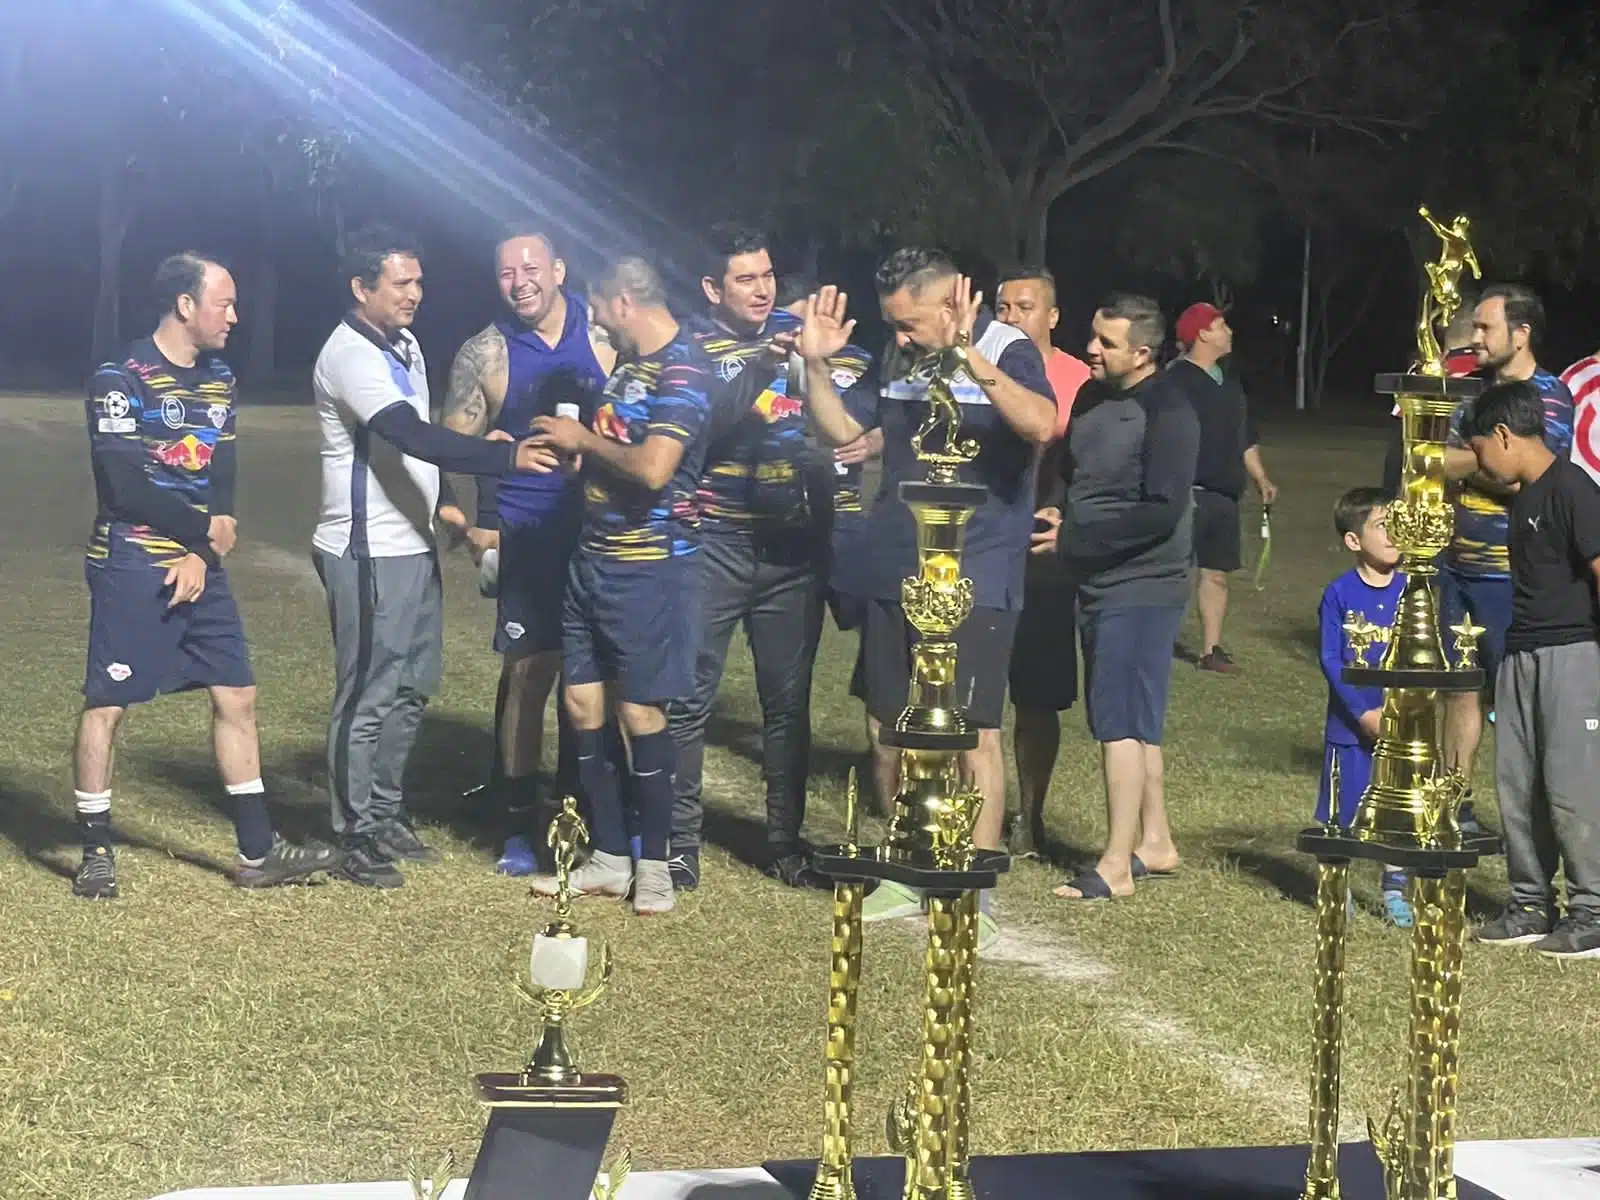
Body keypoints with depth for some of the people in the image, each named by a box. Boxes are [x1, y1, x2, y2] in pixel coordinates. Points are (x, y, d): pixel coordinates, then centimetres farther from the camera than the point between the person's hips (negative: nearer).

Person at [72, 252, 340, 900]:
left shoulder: (219, 380, 11)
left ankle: (257, 851, 13)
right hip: (130, 567, -7)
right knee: (107, 703, -2)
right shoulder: (121, 380, -11)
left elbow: (222, 480, 8)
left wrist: (202, 555, -8)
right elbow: (125, 485, -18)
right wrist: (205, 529, -9)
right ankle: (96, 851, 10)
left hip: (199, 568, 7)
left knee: (236, 696, 7)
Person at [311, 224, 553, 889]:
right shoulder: (349, 356, -18)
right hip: (368, 552, -9)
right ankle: (357, 836, 3)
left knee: (411, 686, 15)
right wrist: (507, 455, -37)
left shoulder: (404, 345, 13)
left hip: (412, 543, 9)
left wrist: (440, 506, 18)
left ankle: (385, 813, 26)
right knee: (369, 695, -5)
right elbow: (412, 436, -30)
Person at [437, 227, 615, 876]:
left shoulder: (605, 336, 3)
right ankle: (519, 824, 8)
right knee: (528, 672, -2)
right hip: (528, 537, -2)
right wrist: (470, 524, -10)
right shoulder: (484, 353, 0)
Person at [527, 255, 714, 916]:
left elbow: (653, 467, -25)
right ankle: (609, 857, 18)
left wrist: (585, 440, -12)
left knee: (640, 713, -2)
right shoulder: (630, 363, 14)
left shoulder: (682, 370, -15)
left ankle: (654, 863, 11)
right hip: (595, 557, 9)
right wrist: (573, 444, 10)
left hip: (648, 565, -9)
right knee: (582, 703, 8)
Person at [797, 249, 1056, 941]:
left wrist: (972, 360, -42)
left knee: (975, 733, -5)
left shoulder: (1007, 352, -11)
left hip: (973, 582, -7)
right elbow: (844, 432, 16)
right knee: (885, 728, 14)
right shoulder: (902, 360, 9)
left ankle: (975, 895, 2)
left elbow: (1041, 424, -31)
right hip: (894, 576, 7)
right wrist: (817, 365, 1)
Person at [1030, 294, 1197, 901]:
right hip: (1098, 584, 9)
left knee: (1120, 723, -8)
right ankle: (1155, 844, 25)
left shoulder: (1166, 411, -16)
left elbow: (1161, 512, -22)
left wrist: (1074, 539, -20)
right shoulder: (1095, 399, 9)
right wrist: (1060, 520, 1)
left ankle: (1116, 867, -4)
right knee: (1131, 722, 15)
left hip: (1141, 586, -9)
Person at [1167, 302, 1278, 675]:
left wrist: (1261, 479, 19)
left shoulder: (1228, 382, 19)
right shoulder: (1178, 379, -10)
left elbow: (1246, 437, 27)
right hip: (1189, 492, -8)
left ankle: (1211, 650, 15)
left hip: (1224, 496, 8)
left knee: (1217, 574, 9)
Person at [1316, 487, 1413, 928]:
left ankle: (1395, 892, 21)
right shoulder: (1339, 595, -7)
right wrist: (1365, 713, -14)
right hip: (1350, 724, -2)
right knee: (1340, 812, 5)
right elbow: (1330, 660, -8)